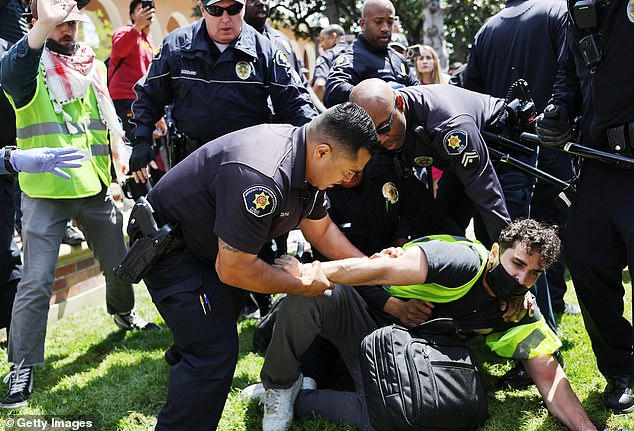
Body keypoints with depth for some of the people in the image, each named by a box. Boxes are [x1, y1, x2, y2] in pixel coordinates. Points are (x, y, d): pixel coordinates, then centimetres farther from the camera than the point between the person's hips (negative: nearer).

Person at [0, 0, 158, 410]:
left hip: (96, 188, 6)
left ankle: (124, 313, 48)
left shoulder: (94, 66, 12)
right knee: (36, 283, -8)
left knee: (119, 263, 18)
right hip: (45, 191, -5)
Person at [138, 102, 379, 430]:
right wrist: (303, 285, -20)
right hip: (171, 251, -10)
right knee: (214, 353, -11)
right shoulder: (259, 178, -39)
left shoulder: (306, 160, -8)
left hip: (210, 244, 10)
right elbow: (233, 268, -32)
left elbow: (320, 229, 6)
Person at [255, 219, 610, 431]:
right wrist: (309, 272, -38)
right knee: (310, 295, -37)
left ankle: (297, 399, -7)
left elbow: (549, 375, -2)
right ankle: (280, 387, -10)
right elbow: (383, 270, -32)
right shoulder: (465, 261, -24)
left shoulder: (520, 315, -2)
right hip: (364, 313, -4)